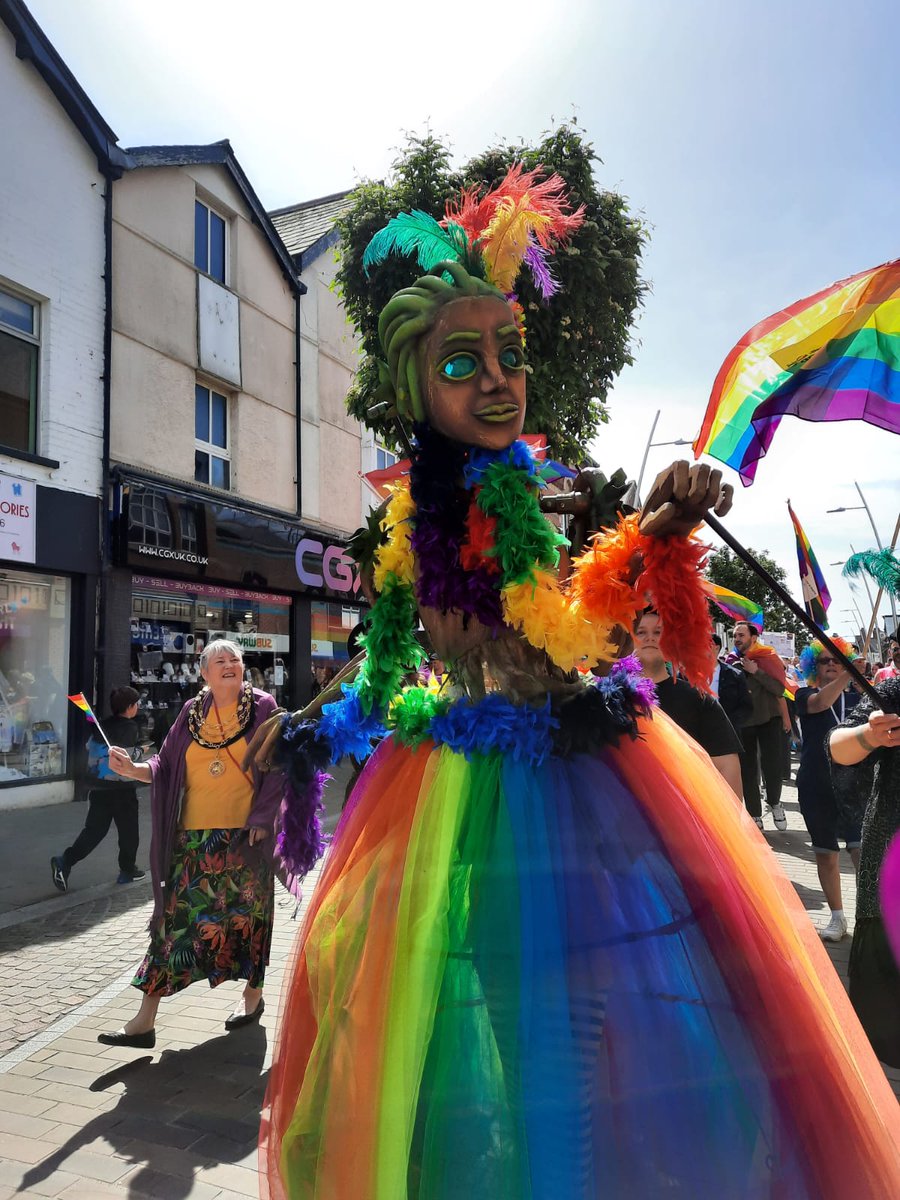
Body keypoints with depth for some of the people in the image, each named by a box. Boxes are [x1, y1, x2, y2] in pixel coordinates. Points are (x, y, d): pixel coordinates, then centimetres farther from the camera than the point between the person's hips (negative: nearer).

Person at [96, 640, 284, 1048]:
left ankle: (253, 993, 31)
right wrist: (133, 769, -14)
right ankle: (145, 1020, 8)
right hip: (193, 837, 3)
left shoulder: (261, 706, -1)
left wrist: (261, 819, -10)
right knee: (174, 918, 3)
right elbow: (165, 766, 6)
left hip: (244, 835, -3)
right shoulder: (192, 712, 8)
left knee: (245, 914, 8)